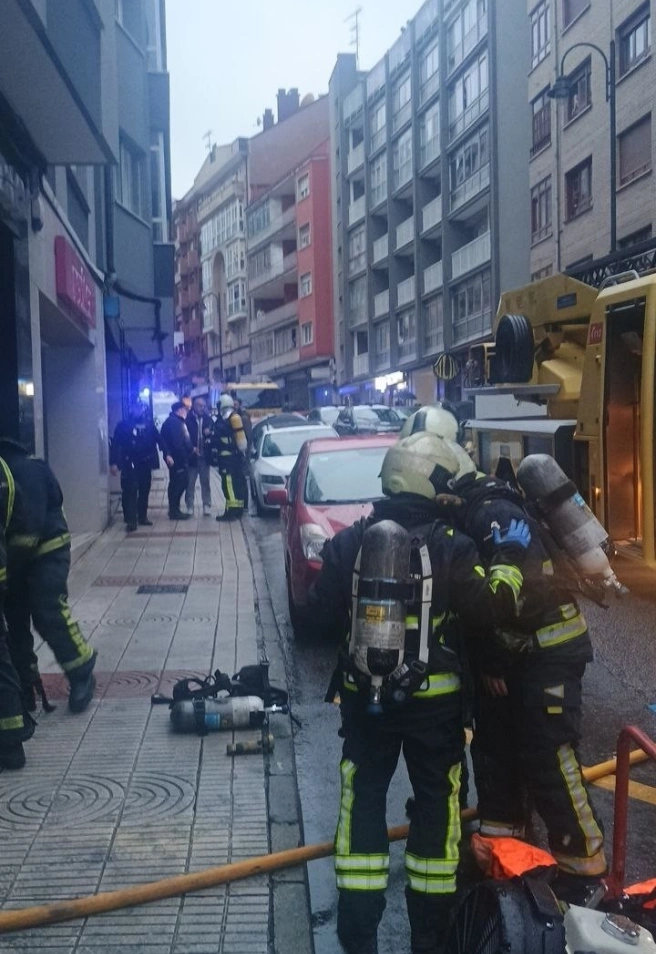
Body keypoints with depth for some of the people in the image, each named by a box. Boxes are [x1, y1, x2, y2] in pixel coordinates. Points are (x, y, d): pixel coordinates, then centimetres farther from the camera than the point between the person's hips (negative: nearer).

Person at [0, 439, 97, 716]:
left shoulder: (24, 470, -27)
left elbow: (30, 529, -29)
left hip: (46, 550, -7)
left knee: (49, 615, -11)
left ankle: (82, 676, 3)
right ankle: (23, 682, 23)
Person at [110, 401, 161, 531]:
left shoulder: (149, 424, 7)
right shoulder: (123, 425, 0)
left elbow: (159, 439, 6)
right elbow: (115, 444, -2)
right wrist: (114, 462, -9)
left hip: (145, 463, 3)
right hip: (129, 464, -3)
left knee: (144, 491, 10)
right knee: (130, 492, -8)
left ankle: (142, 517, 21)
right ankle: (131, 520, -8)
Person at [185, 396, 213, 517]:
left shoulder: (208, 419, 5)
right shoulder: (188, 419, -6)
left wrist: (209, 433, -11)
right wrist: (191, 448, -16)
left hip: (204, 456, 3)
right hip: (192, 456, -3)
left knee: (205, 482, 6)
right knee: (190, 483, 3)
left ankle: (206, 506, 11)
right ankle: (189, 506, 10)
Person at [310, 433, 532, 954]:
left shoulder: (350, 541, -3)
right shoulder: (449, 545, -14)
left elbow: (325, 608, 4)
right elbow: (491, 607, -13)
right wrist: (509, 556, 0)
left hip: (364, 695, 3)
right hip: (433, 699, -2)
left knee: (363, 802, 11)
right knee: (436, 804, 11)